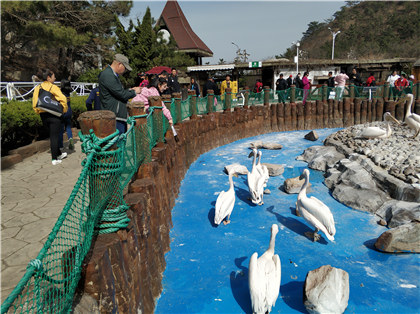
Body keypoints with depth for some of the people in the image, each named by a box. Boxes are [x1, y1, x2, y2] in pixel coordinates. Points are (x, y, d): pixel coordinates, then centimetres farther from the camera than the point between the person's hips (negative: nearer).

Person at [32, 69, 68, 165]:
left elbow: (34, 103, 7)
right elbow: (63, 99, -20)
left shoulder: (38, 88, 7)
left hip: (43, 115, 6)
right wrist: (64, 110, -8)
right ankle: (54, 159, 2)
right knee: (54, 136, 0)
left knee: (53, 136, 19)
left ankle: (59, 154, 32)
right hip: (53, 114, -6)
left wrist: (38, 112, 17)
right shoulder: (53, 87, -10)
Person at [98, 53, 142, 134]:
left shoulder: (112, 75, 19)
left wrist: (130, 90, 15)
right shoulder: (108, 76, -16)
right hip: (114, 117, -11)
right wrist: (134, 92, -2)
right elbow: (122, 94, -18)